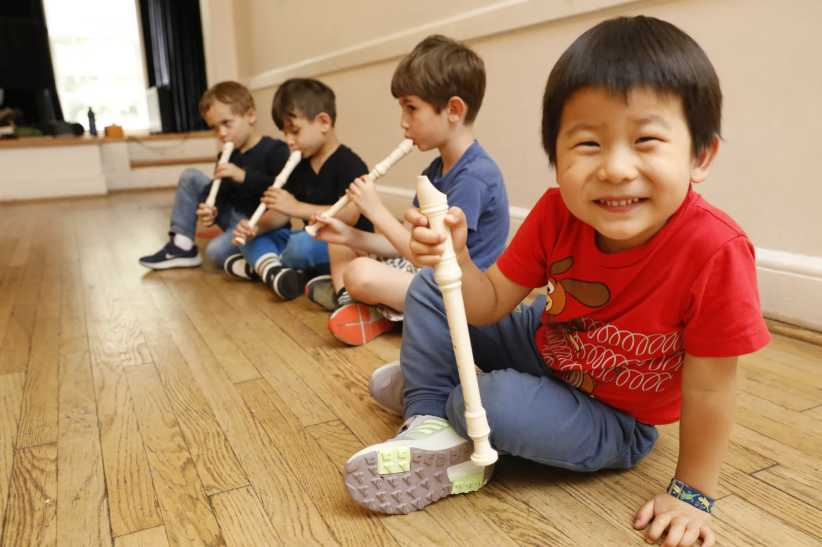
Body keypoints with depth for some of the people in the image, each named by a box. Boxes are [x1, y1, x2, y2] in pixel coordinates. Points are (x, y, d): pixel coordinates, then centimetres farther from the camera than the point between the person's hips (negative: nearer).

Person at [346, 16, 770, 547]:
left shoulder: (715, 249, -34)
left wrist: (693, 494, -15)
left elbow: (707, 388, -24)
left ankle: (446, 401, 4)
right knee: (429, 289, -1)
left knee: (499, 402, -31)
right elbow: (491, 304, -13)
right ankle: (429, 425, 1)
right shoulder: (557, 213, -21)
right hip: (544, 348, 5)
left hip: (613, 421, -4)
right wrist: (454, 257, -33)